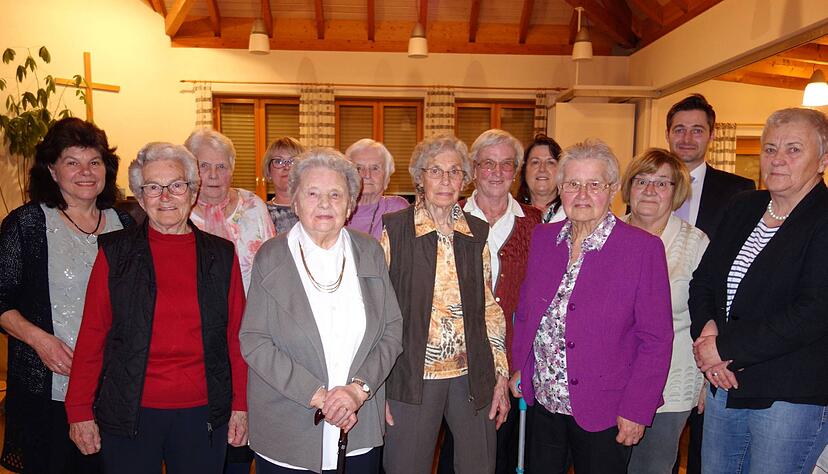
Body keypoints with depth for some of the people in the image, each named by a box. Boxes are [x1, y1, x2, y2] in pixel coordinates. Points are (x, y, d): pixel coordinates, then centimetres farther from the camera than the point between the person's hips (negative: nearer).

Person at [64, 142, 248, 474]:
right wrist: (80, 411, -1)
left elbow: (236, 335, 3)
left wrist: (241, 406, 2)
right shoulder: (115, 252, -2)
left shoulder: (221, 255, 2)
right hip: (129, 414, -1)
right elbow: (92, 335, -1)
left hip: (203, 413, 1)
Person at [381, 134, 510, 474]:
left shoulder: (478, 233, 6)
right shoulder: (396, 229, -4)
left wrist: (500, 376, 7)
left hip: (472, 376, 3)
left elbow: (489, 307, 10)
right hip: (413, 376, -3)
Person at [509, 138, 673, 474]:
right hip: (543, 404, 4)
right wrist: (519, 367, 7)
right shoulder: (543, 237, 2)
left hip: (603, 413, -4)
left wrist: (636, 410, -11)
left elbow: (656, 339, -10)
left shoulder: (643, 248, -12)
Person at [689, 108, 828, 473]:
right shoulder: (743, 208, 8)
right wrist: (705, 331, -9)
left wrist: (725, 347, -19)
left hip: (792, 398, -6)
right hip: (724, 386, 6)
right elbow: (703, 279, 10)